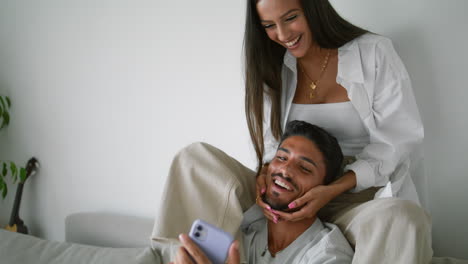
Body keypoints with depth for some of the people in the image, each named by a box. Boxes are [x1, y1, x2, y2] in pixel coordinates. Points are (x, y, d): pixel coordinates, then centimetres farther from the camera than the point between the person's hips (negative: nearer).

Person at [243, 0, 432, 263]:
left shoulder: (374, 53, -4)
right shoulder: (273, 70, 8)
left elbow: (399, 141, -9)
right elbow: (271, 143, 8)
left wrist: (334, 189, -22)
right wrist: (266, 172, -18)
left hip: (367, 194, -4)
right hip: (298, 194, 4)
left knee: (400, 219, -39)